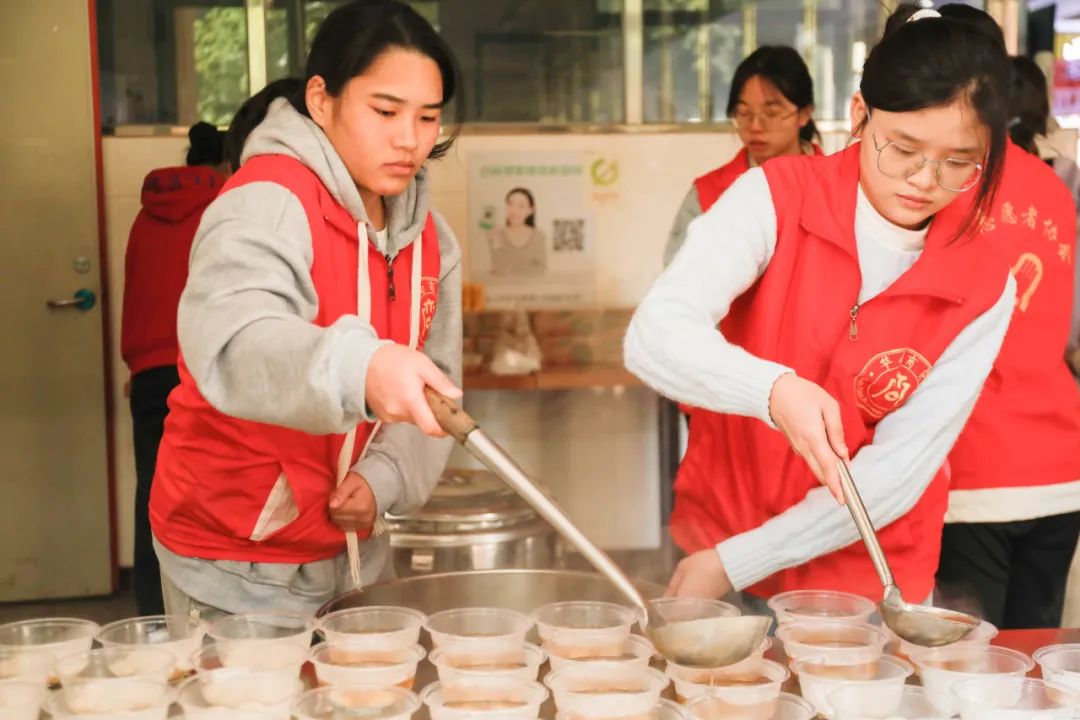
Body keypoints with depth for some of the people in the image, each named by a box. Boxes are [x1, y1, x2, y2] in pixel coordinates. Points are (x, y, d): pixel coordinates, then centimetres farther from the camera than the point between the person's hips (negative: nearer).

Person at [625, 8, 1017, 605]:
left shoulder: (982, 291, -10)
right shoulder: (775, 198, -12)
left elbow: (898, 471, -12)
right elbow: (654, 337, -24)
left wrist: (733, 563, -16)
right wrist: (774, 391, -43)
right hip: (715, 528, 0)